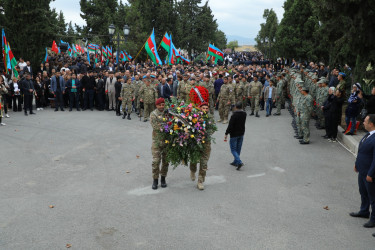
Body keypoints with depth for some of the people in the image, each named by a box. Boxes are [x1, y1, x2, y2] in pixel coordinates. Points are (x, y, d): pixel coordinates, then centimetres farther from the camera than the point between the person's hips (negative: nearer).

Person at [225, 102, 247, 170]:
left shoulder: (234, 115, -21)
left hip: (234, 134, -6)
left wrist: (226, 134, -14)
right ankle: (235, 162, 28)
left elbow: (230, 126, -21)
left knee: (233, 149, 2)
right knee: (238, 149, 17)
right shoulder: (244, 114, -2)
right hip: (241, 133, 6)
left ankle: (239, 162, -13)